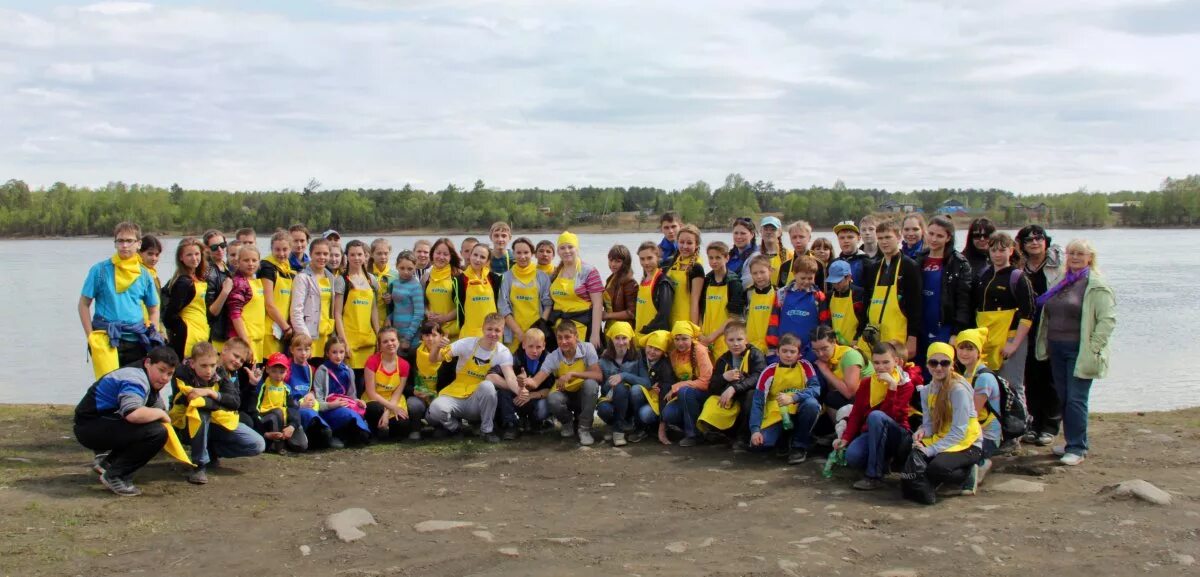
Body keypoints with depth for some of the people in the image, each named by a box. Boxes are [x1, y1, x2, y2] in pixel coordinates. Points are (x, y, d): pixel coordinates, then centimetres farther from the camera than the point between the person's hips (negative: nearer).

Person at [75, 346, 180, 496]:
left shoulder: (151, 381, 11)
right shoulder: (136, 379, -22)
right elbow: (132, 414, -37)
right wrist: (161, 414, -22)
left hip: (105, 423, 10)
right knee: (156, 432, -24)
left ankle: (107, 460, 16)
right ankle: (115, 476, -11)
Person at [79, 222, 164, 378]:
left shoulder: (144, 275, 9)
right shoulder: (100, 270, 0)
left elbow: (153, 310, 18)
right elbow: (84, 304, 4)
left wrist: (152, 336, 4)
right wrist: (91, 336, -4)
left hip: (136, 341, 3)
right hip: (107, 339, -3)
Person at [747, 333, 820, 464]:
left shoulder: (805, 366, -5)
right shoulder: (769, 371, -7)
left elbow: (816, 389, -19)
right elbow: (758, 402, -9)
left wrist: (793, 398, -36)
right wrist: (755, 430, -21)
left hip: (798, 413, 0)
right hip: (776, 416, 0)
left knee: (811, 403, -33)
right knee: (757, 444, -23)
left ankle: (799, 445, -12)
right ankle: (784, 437, 12)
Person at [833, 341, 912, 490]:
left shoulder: (905, 384, -4)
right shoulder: (866, 383, 7)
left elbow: (891, 415, -18)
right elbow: (856, 414, 4)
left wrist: (892, 385, -24)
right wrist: (845, 438, -9)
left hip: (896, 436, -3)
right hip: (870, 434, 3)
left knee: (876, 415, -37)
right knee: (852, 457, -33)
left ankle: (874, 475, -31)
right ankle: (882, 461, 4)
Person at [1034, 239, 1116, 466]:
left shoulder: (1097, 285, -9)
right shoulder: (1062, 282, 14)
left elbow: (1108, 319, -14)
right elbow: (1048, 315, 20)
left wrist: (1093, 348, -17)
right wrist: (1046, 343, 13)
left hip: (1080, 351, -7)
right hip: (1057, 349, 7)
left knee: (1076, 399, -7)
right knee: (1063, 398, 11)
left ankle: (1077, 448, 0)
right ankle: (1073, 442, 21)